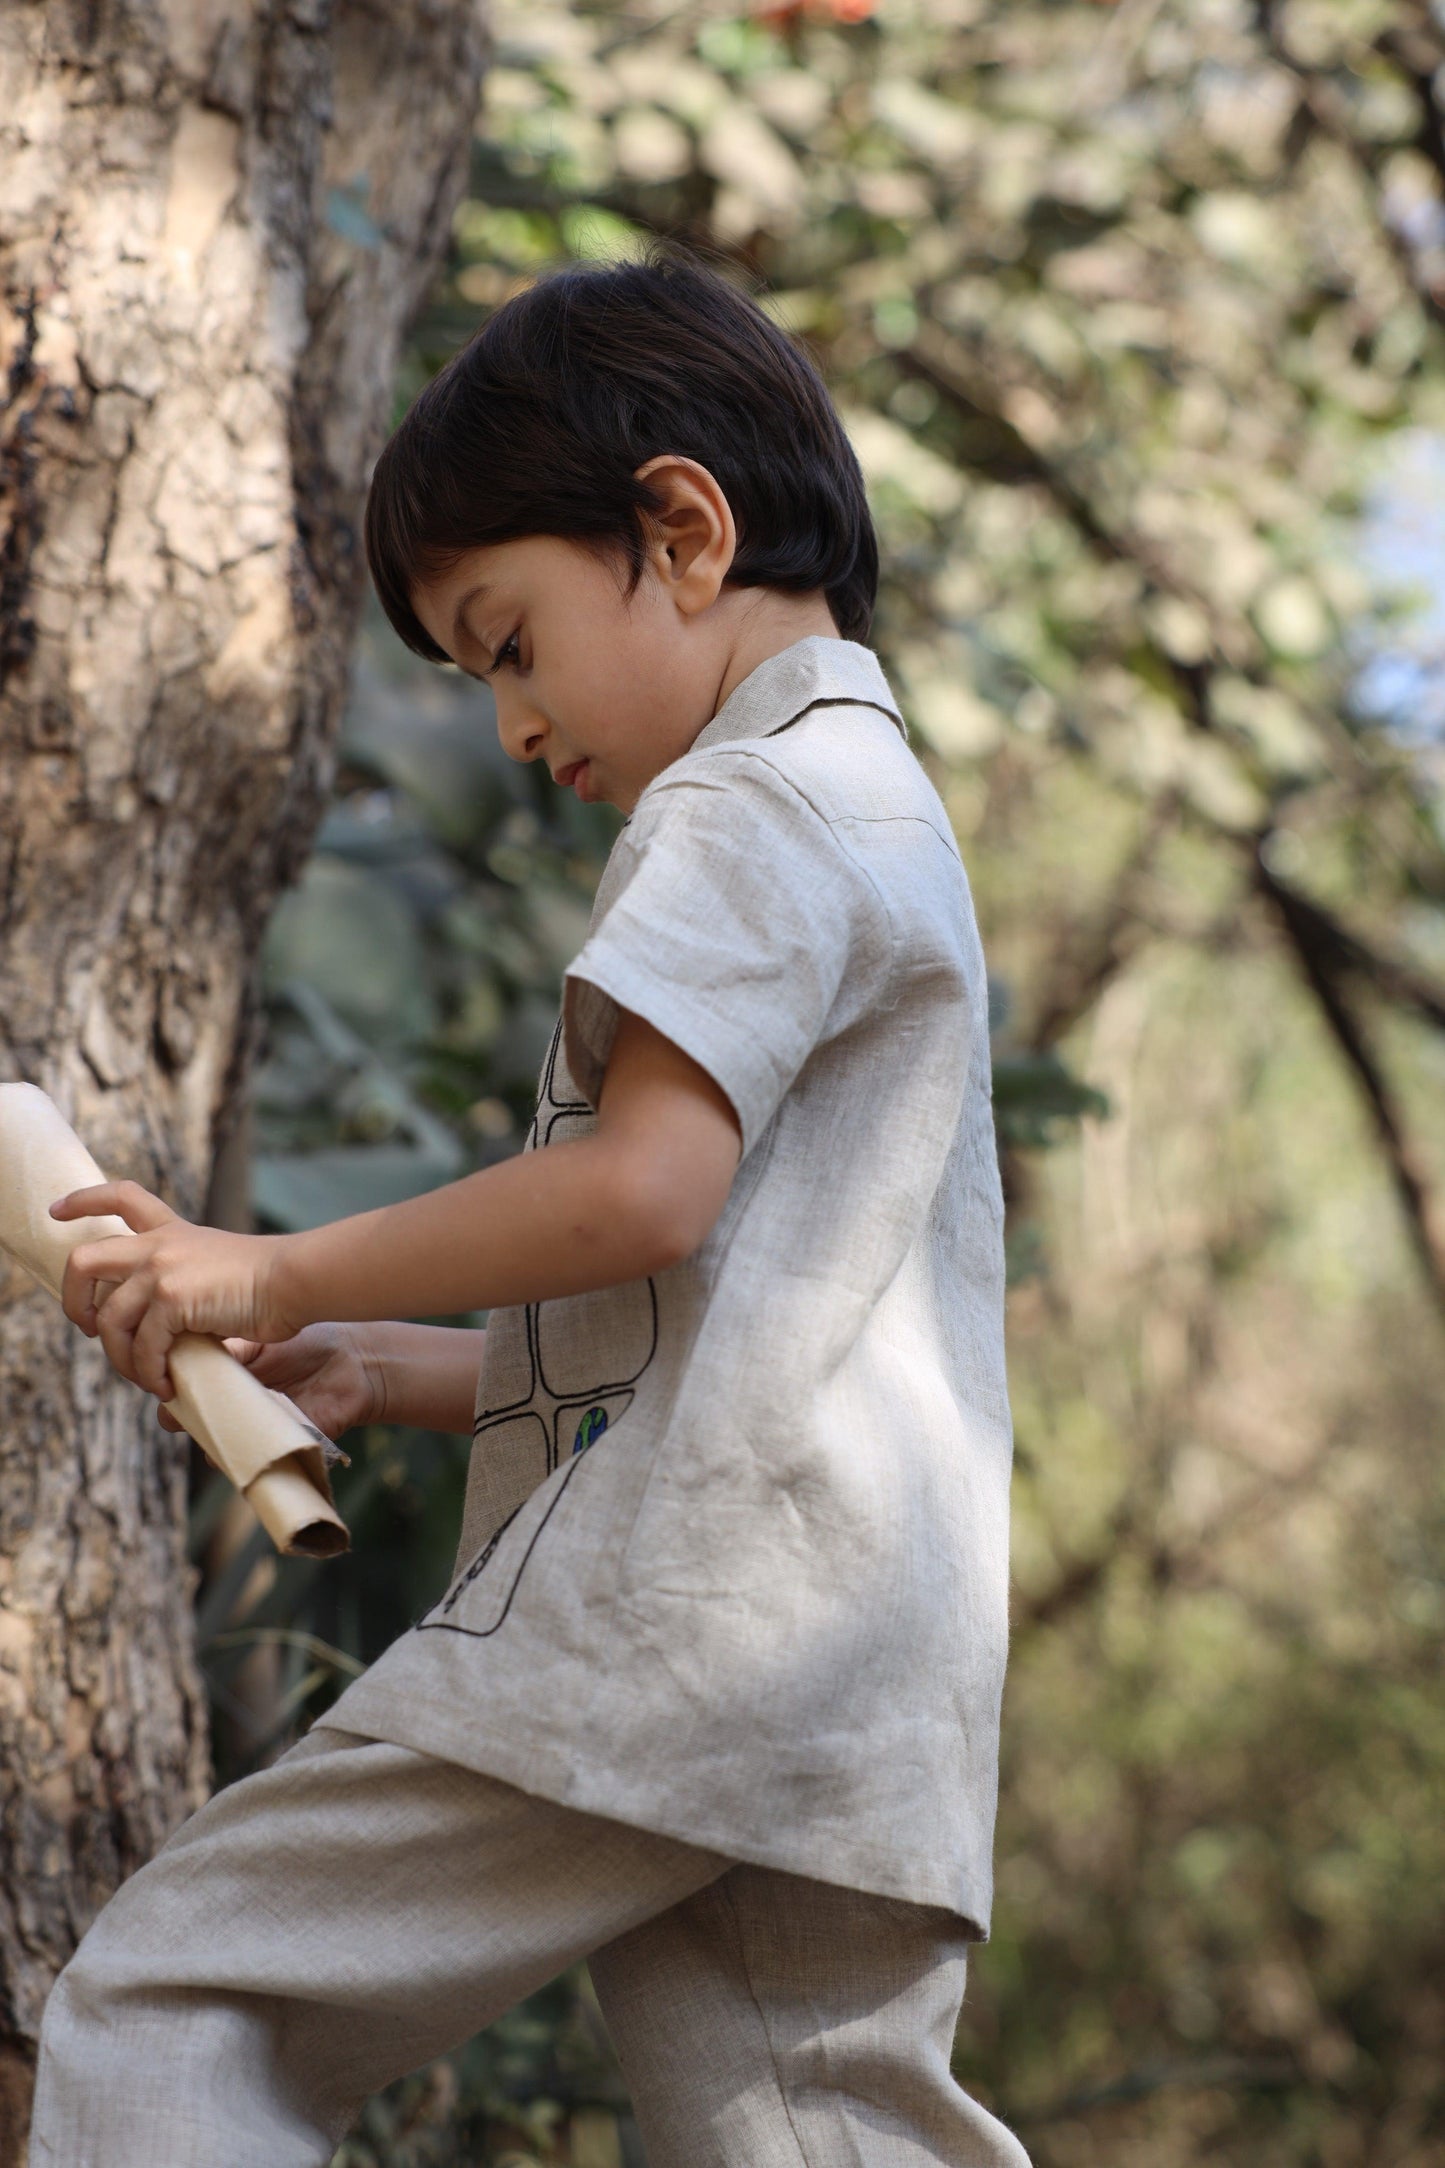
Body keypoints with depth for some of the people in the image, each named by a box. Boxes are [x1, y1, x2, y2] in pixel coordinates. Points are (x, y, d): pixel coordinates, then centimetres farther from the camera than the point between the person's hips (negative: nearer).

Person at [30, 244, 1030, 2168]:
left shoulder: (745, 806, -3)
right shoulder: (890, 821, 28)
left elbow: (640, 1190, -19)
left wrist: (281, 1277, -6)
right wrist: (385, 1372, 19)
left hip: (671, 1613, -10)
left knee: (159, 2008, -6)